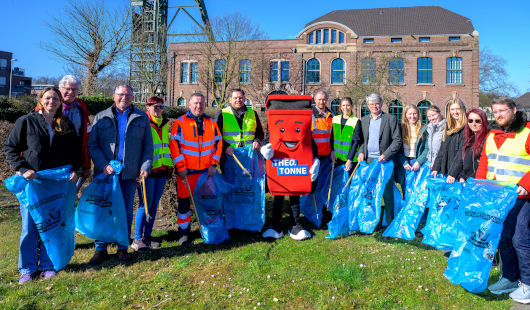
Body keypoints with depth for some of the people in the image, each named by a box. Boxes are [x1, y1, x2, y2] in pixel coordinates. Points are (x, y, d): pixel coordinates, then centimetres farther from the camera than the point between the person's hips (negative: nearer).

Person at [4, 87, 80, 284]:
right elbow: (10, 148, 2)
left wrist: (74, 170, 0)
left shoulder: (67, 126, 9)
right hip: (31, 181, -2)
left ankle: (48, 266, 18)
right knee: (29, 225, 1)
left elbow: (75, 151, 16)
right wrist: (23, 169, -11)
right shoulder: (26, 122, 2)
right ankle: (27, 269, 14)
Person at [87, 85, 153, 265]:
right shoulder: (101, 118, 8)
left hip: (129, 174, 0)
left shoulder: (142, 118, 9)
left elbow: (148, 145, 8)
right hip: (105, 172, 0)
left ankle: (122, 248, 21)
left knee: (126, 212, 8)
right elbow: (92, 145, 3)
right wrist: (103, 165, -11)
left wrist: (145, 166, -3)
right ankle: (100, 249, 16)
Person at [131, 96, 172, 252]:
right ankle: (137, 239, 5)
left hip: (161, 169, 7)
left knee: (154, 203, 10)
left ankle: (147, 236, 20)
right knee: (146, 204, -5)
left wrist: (170, 165, 20)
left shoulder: (165, 123, 16)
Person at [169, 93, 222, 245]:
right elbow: (174, 144, -6)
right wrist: (180, 167, -11)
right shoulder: (180, 123, -2)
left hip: (207, 171, 3)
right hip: (186, 171, -2)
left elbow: (218, 142, 10)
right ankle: (184, 232, 18)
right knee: (184, 201, 4)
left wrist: (214, 164, 2)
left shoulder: (211, 123, 9)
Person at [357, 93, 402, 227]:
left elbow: (397, 140, -2)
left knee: (387, 192, -2)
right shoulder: (364, 120, 14)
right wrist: (361, 152, -1)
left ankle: (390, 223, 7)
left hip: (384, 160, -3)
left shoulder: (390, 119, 2)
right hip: (368, 160, 4)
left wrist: (385, 155, -13)